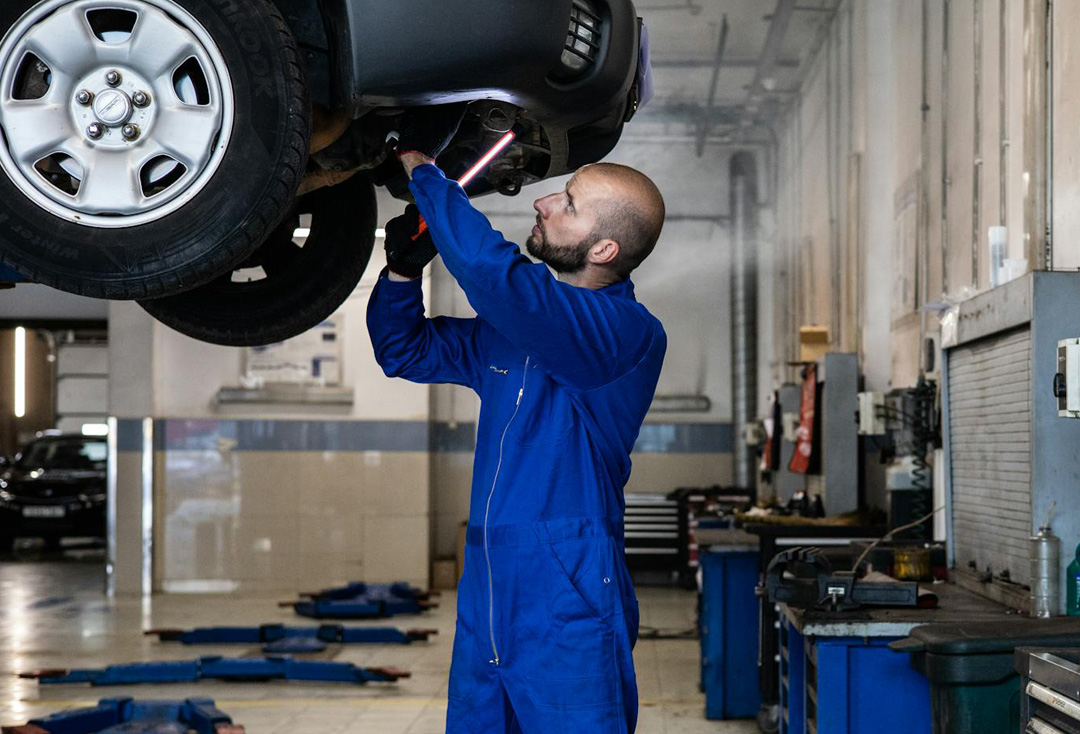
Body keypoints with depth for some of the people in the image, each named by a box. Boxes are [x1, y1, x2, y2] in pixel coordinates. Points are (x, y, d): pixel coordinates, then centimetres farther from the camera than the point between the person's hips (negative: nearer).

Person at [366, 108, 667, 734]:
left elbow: (488, 267, -27)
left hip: (568, 614, -8)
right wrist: (405, 267, 6)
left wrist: (421, 165, -14)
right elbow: (405, 350, 26)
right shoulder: (520, 325, 14)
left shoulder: (627, 333, -14)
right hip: (486, 608, 8)